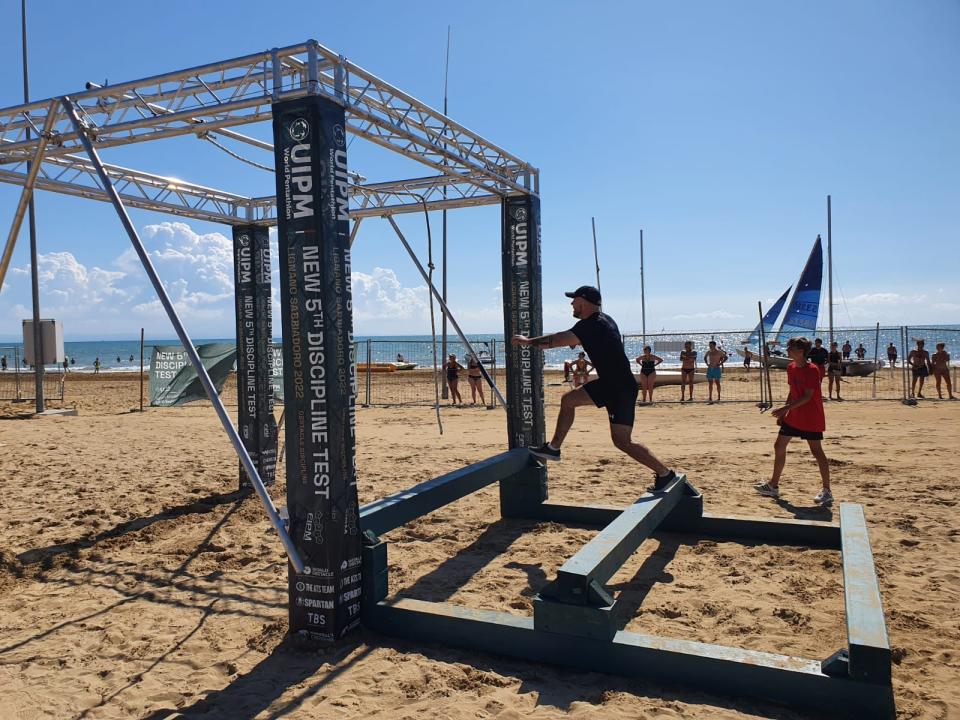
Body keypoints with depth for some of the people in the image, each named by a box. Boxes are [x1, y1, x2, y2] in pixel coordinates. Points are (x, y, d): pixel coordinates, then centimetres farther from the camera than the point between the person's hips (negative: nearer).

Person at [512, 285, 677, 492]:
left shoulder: (591, 326, -21)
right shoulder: (603, 320, 8)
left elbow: (557, 340, -19)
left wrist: (528, 341, -7)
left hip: (621, 389, -10)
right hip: (608, 383, 10)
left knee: (622, 441, -7)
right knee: (568, 400, 12)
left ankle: (665, 473, 5)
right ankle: (554, 448, 21)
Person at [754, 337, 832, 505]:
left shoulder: (812, 370, -18)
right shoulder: (791, 368, 7)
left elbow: (807, 396, -23)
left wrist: (785, 409, -26)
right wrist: (784, 413, 13)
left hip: (811, 418, -9)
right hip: (793, 417, 9)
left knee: (817, 451, -5)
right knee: (779, 446, 10)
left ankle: (827, 491, 5)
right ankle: (773, 486, 19)